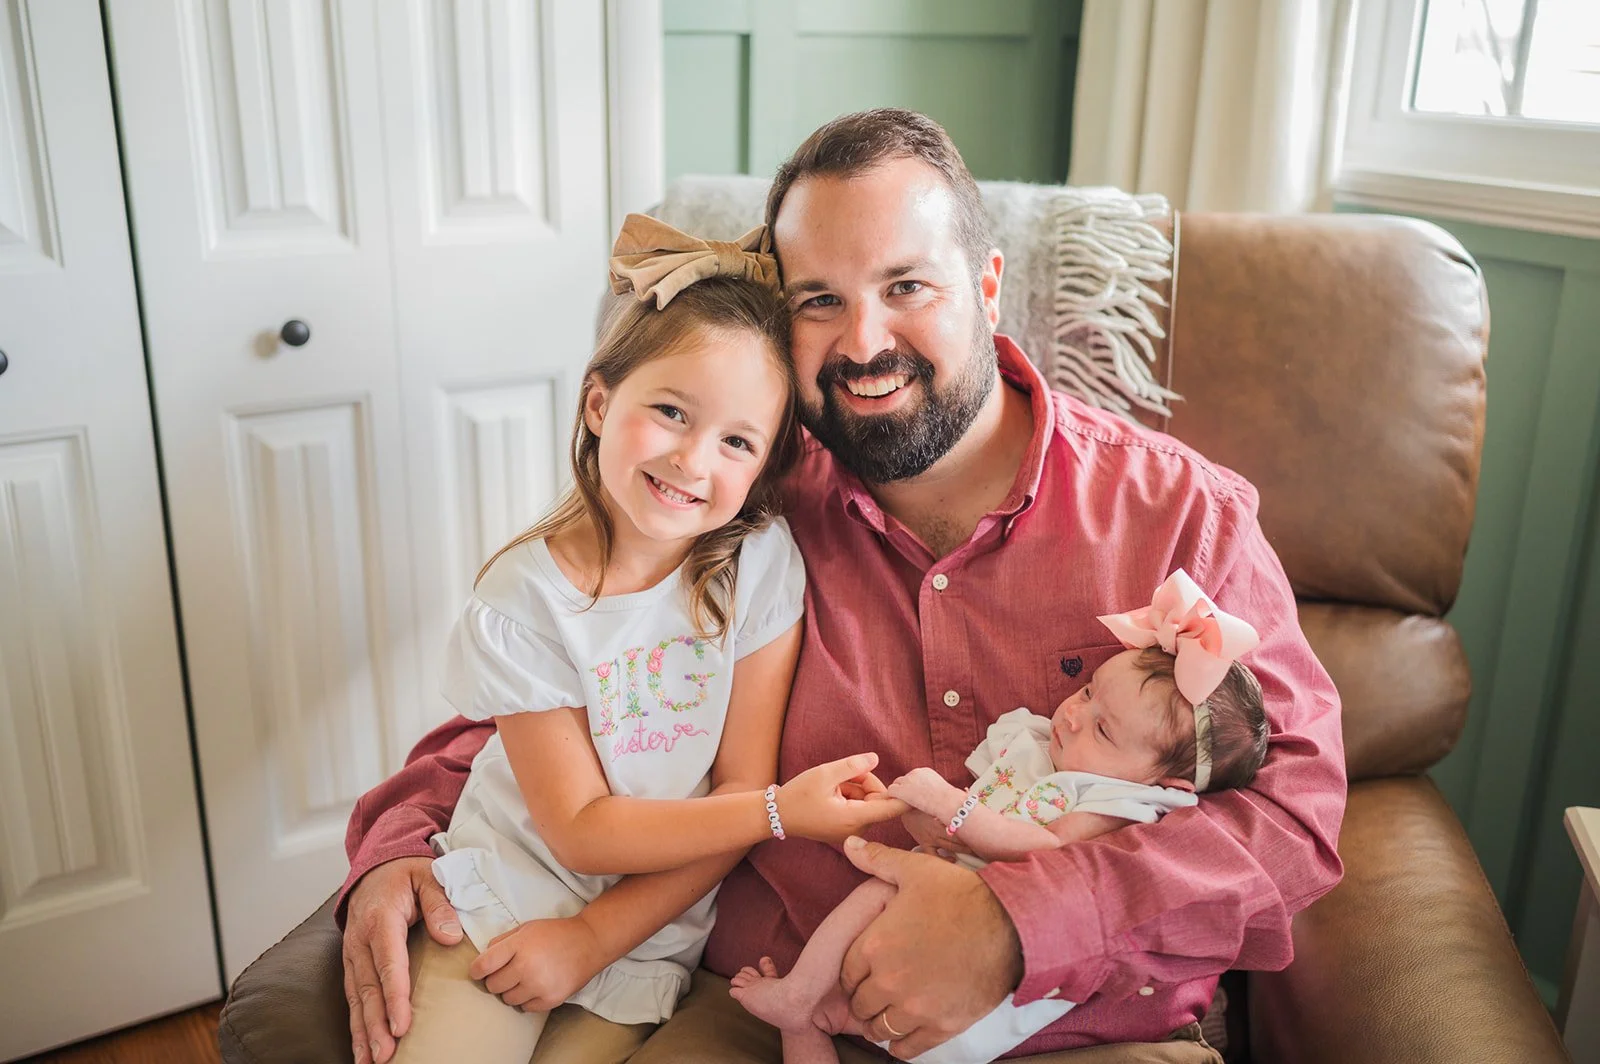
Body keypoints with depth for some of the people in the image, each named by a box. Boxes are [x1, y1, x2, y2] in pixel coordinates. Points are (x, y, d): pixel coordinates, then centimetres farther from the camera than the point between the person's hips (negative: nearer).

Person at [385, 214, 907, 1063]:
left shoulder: (763, 564, -13)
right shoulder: (521, 600, -16)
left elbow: (742, 785, -11)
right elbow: (582, 831, -14)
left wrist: (593, 935, -16)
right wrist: (779, 811, -24)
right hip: (504, 908, 0)